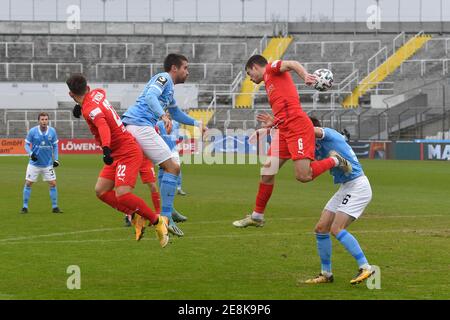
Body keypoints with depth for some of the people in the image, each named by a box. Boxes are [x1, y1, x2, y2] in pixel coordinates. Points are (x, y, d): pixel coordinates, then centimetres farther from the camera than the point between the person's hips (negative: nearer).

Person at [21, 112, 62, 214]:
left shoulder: (52, 131, -5)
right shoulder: (32, 131, -11)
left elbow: (55, 145, 6)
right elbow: (27, 144, -3)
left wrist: (56, 159, -1)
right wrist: (31, 153, -21)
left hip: (48, 164, 1)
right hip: (34, 163, -1)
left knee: (53, 184, -3)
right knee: (28, 183, -2)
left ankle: (55, 207, 9)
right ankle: (25, 207, 9)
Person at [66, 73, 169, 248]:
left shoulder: (90, 108, -22)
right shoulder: (97, 93, 5)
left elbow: (103, 125, -41)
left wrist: (106, 149, -55)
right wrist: (81, 105, 36)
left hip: (127, 153, -10)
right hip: (118, 154, 10)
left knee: (122, 195, -21)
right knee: (101, 190, 3)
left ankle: (157, 222, -5)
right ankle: (135, 217, 7)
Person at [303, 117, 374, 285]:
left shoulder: (329, 134, -12)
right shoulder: (318, 145, 15)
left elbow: (314, 130, -32)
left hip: (357, 186, -10)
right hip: (345, 188, 10)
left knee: (336, 229, -20)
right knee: (321, 229, 6)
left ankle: (365, 268, -17)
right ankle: (326, 274, 14)